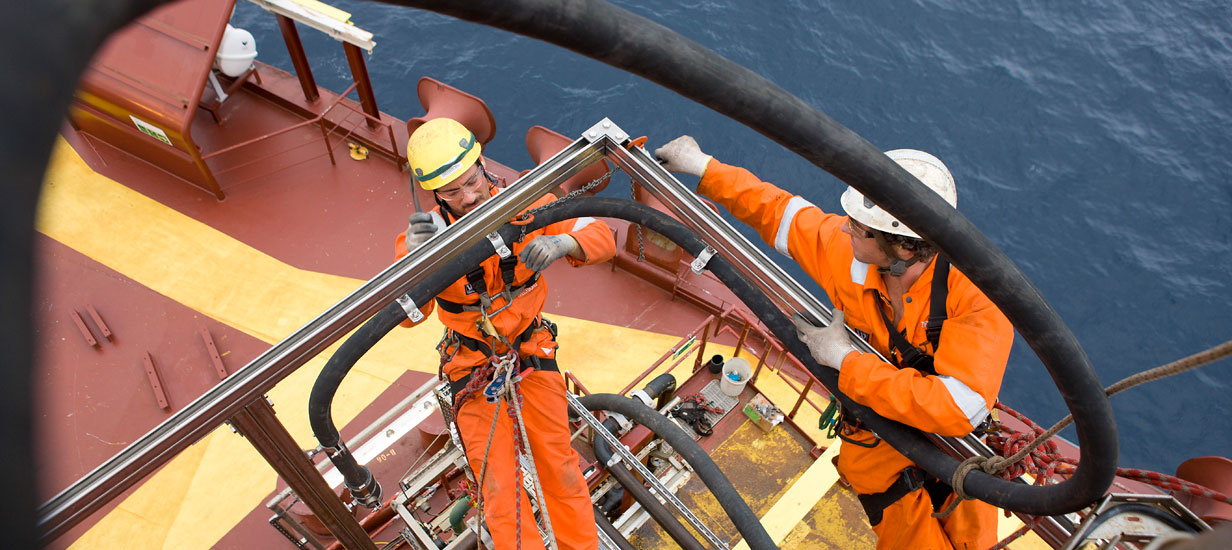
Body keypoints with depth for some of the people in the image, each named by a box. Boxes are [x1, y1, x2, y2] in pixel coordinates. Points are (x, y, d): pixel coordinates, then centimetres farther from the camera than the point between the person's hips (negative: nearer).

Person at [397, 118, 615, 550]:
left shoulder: (524, 206, -17)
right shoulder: (428, 232, -20)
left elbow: (602, 239, -17)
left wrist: (560, 243, -40)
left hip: (532, 352, 1)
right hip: (474, 367, 0)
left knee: (558, 464, 6)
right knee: (499, 485, 2)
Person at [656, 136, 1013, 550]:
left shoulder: (976, 294, -27)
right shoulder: (848, 249, -16)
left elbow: (958, 409, -35)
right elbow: (780, 211, 1)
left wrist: (845, 359, -30)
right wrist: (704, 168, 5)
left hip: (953, 438, -1)